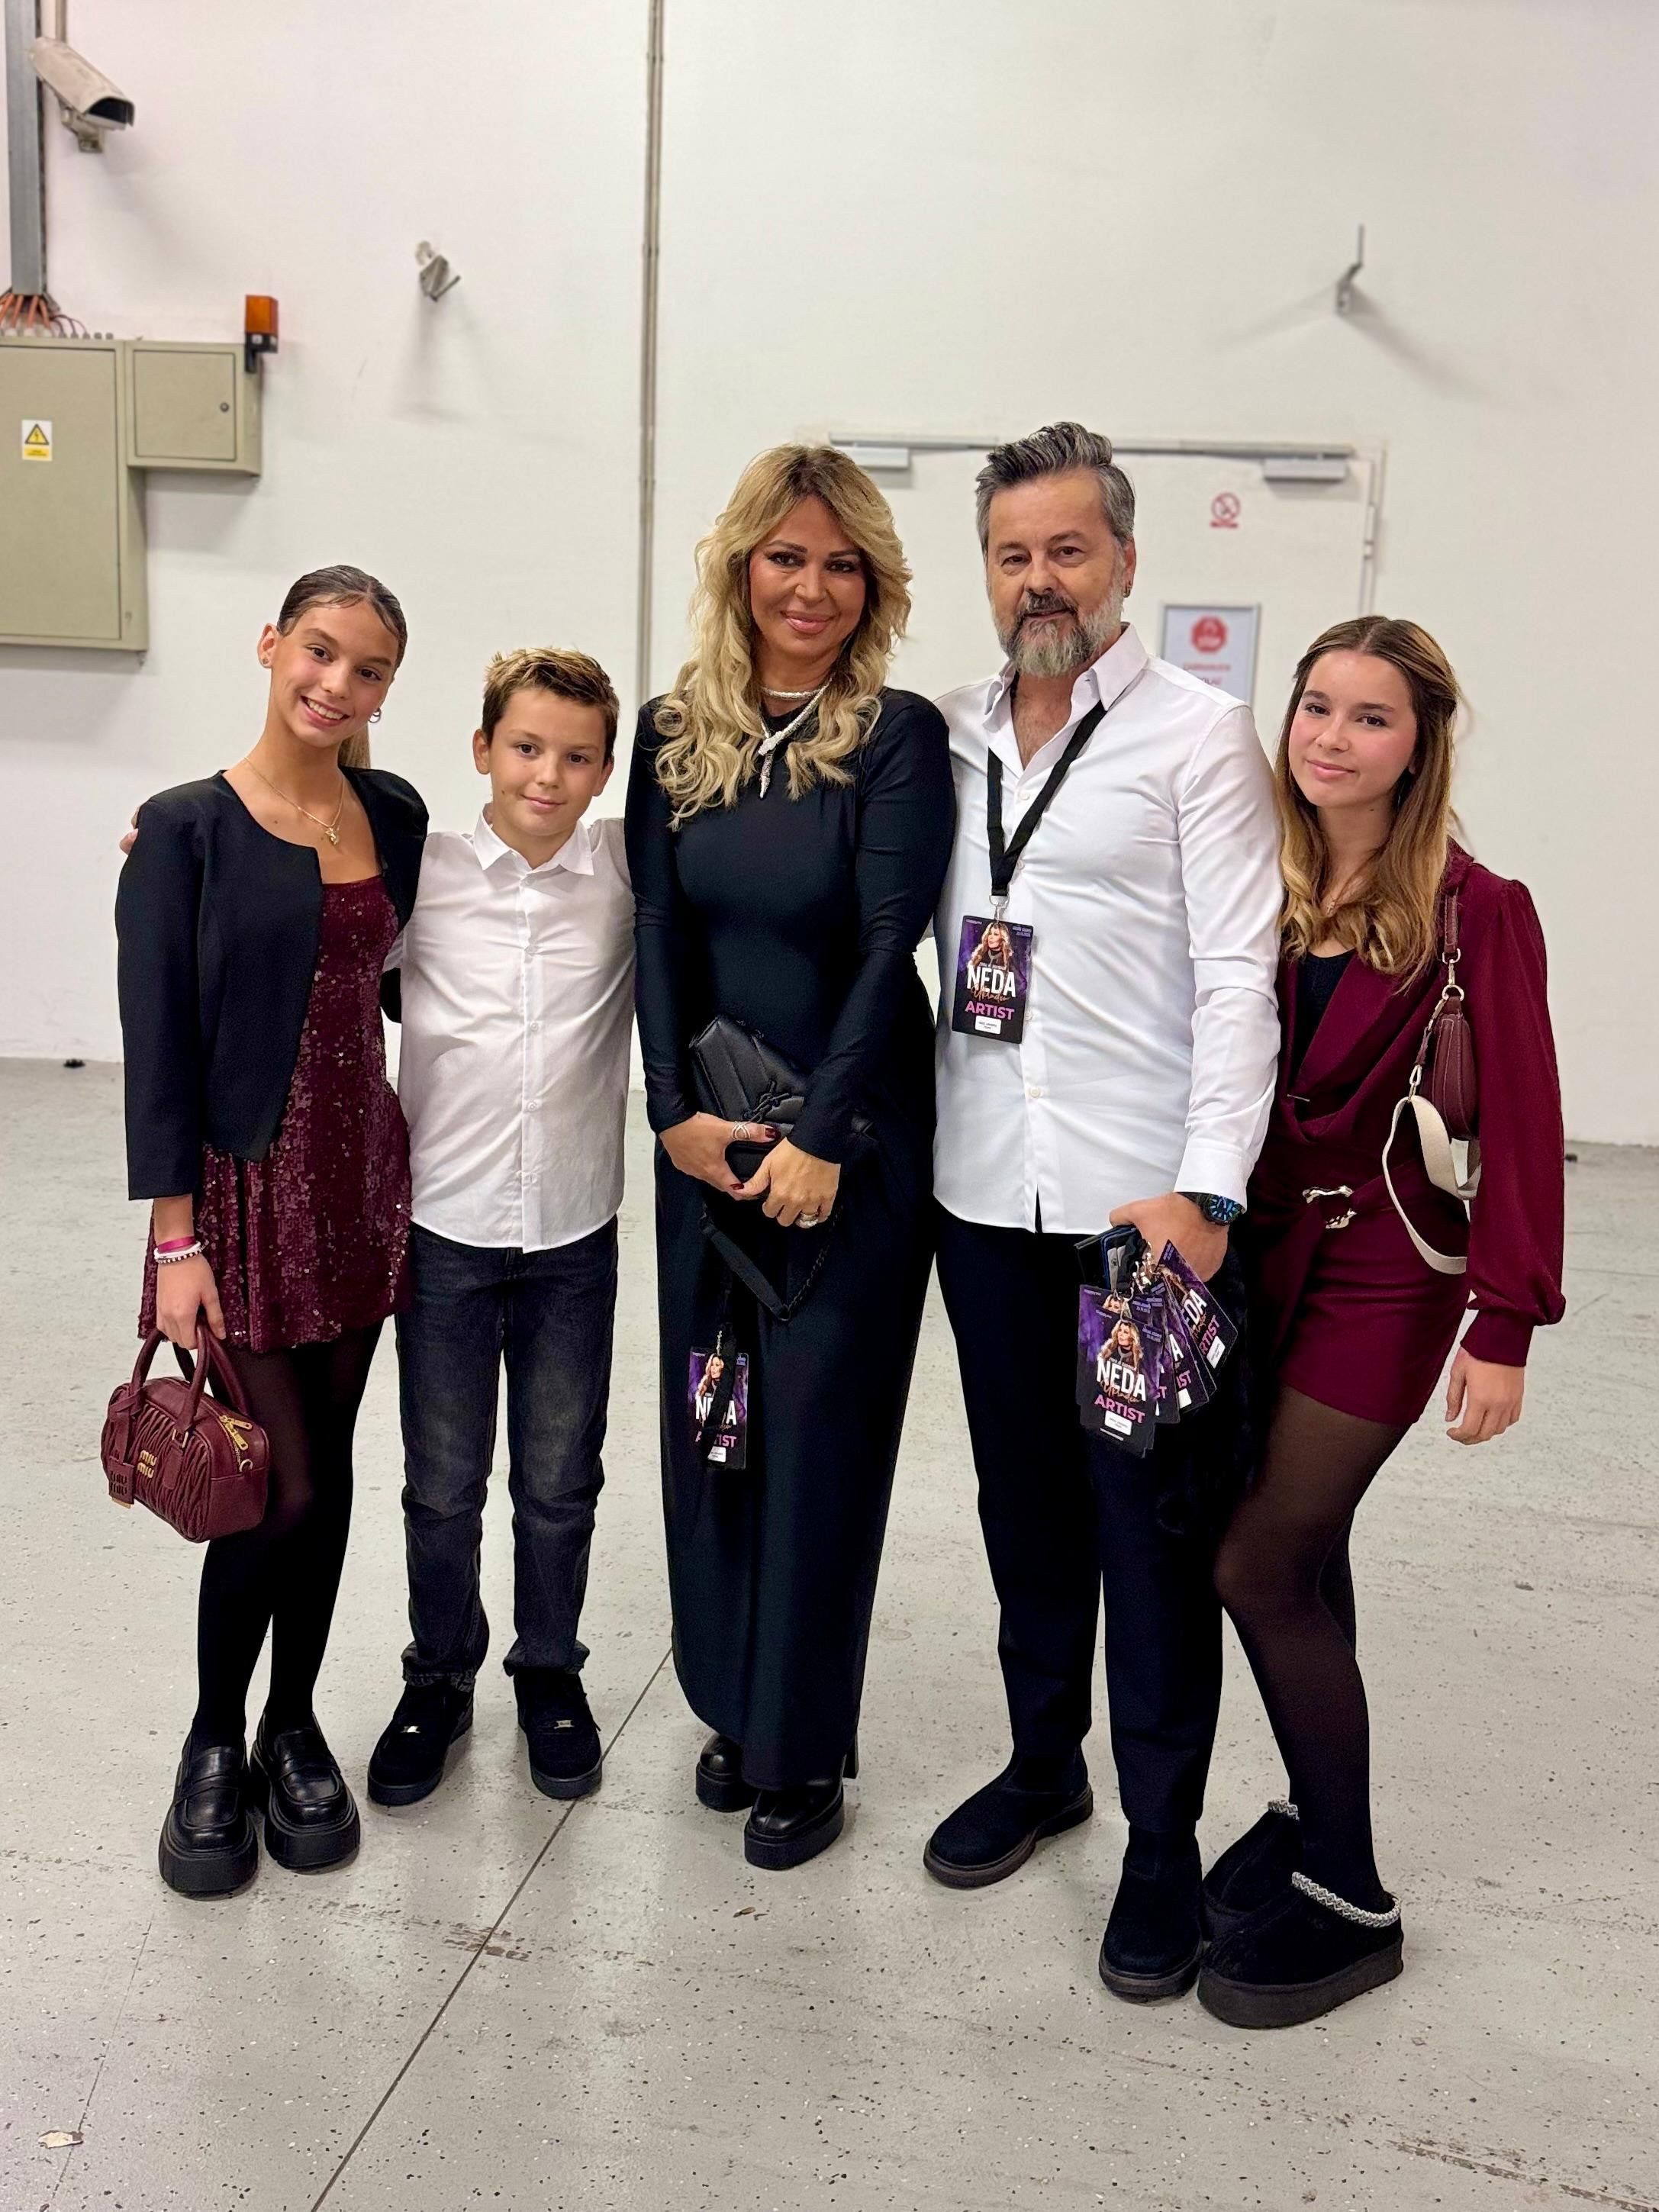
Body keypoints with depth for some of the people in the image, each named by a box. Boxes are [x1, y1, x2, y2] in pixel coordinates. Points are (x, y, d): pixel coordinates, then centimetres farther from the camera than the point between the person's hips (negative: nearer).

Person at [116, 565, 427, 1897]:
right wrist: (176, 1239, -13)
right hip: (244, 1185, -4)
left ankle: (294, 1728, 30)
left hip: (363, 1174, 4)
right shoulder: (189, 827, -8)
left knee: (329, 1469, 11)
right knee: (280, 1488, -4)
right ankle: (215, 1744, 21)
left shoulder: (396, 817, 5)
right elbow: (157, 1041, -10)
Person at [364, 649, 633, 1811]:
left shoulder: (632, 869, -4)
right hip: (445, 1226, 0)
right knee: (442, 1485, 13)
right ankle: (439, 1679, 35)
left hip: (575, 1234, 0)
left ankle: (551, 1673, 37)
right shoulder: (419, 870, -4)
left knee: (560, 1484, 15)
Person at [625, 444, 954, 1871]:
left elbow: (888, 948, -13)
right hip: (703, 1136, 5)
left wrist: (821, 1138, -17)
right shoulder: (675, 735, 4)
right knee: (709, 1414, 12)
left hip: (852, 1136, -4)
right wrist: (677, 1110, -7)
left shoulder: (900, 737, -8)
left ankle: (802, 1748, 19)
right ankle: (733, 1702, 31)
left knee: (818, 1428, 2)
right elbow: (660, 932, 2)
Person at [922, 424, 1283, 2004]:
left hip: (1149, 1205, -4)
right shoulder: (951, 736, 10)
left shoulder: (1197, 736, -5)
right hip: (988, 1196, 5)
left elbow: (1240, 980, -11)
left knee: (1156, 1531, 5)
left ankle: (1163, 1840, 22)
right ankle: (1041, 1764, 37)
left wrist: (1207, 1192, -20)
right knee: (1026, 1503, 18)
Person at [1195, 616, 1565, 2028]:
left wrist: (1505, 1325, -16)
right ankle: (1318, 1814, 33)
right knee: (1305, 1559, 14)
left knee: (1262, 1565, -6)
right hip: (1260, 1253, 5)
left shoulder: (1474, 912, -11)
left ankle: (1347, 1902, 11)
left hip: (1382, 1270, -5)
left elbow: (1521, 1124, -13)